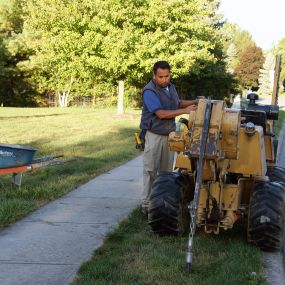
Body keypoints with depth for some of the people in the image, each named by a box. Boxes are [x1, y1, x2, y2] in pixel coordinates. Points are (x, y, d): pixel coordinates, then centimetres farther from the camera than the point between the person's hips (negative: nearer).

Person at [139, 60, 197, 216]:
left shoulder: (171, 87, 8)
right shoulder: (149, 91, -17)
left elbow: (177, 103, 25)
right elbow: (161, 113, -25)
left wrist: (195, 102, 9)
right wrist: (185, 111, -25)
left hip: (169, 135, 7)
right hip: (154, 135, -7)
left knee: (167, 170, 11)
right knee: (151, 170, -4)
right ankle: (147, 205, 1)